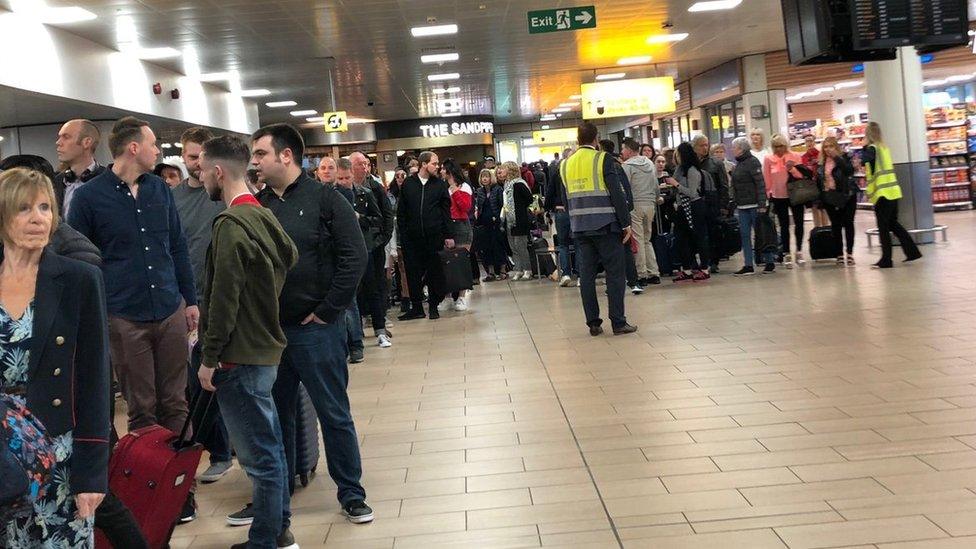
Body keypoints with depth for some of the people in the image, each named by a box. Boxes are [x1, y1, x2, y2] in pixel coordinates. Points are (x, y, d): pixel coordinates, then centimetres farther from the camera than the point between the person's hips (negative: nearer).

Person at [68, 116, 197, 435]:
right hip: (125, 319, -4)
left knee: (175, 403, 10)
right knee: (141, 409, 6)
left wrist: (191, 300, 12)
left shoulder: (160, 190, 9)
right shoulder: (89, 196, -4)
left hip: (171, 313, 4)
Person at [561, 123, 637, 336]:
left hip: (580, 228, 5)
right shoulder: (603, 159, -8)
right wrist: (626, 223, -6)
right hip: (605, 225, -5)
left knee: (586, 274, 7)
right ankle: (618, 323, -1)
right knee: (615, 273, 0)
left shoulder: (565, 165, 9)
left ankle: (593, 323, 9)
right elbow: (617, 194, -10)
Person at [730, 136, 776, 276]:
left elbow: (760, 184, -16)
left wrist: (762, 204, -21)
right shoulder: (738, 164, 14)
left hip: (754, 205, -8)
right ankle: (749, 266, 6)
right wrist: (734, 203, 12)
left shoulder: (752, 162, -10)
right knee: (744, 235, 4)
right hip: (742, 206, 8)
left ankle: (770, 263, 10)